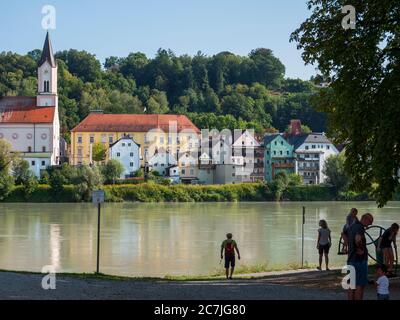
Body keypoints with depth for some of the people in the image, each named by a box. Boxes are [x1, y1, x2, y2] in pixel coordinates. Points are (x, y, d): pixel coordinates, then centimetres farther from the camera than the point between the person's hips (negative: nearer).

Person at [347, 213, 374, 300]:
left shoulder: (352, 226, 12)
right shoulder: (360, 228, -18)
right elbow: (358, 239, -39)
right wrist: (360, 249, -19)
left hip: (351, 259, 9)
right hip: (360, 260, -9)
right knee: (360, 285, -4)